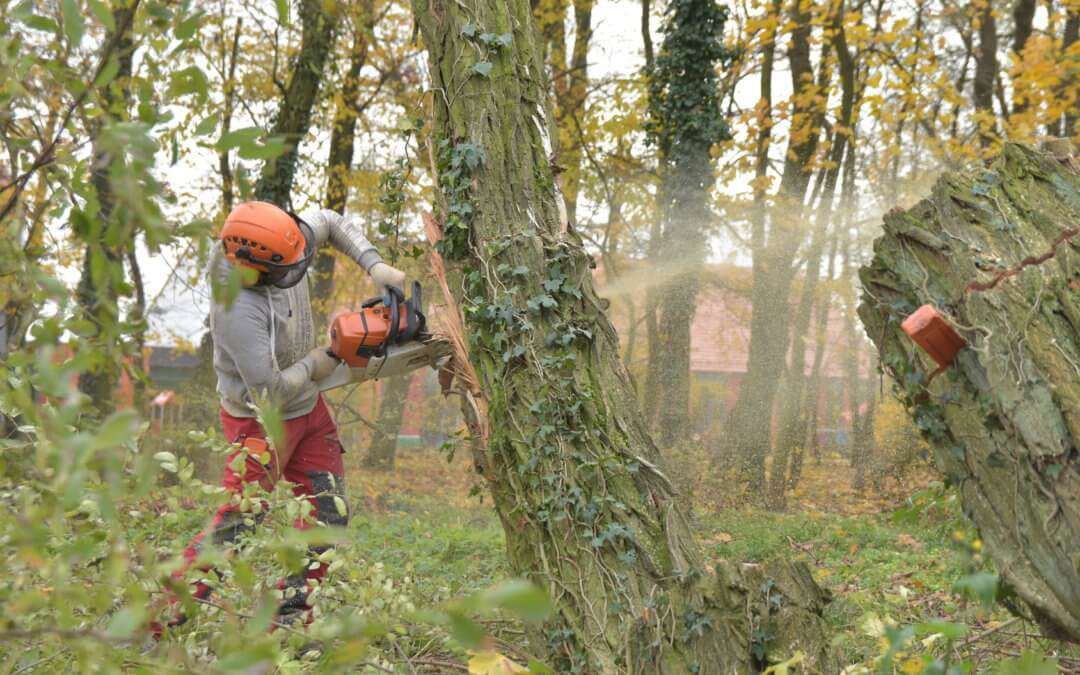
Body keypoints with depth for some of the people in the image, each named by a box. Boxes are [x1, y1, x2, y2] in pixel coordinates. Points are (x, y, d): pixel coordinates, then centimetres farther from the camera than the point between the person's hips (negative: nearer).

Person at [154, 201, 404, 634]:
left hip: (309, 408, 8)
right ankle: (153, 622, -5)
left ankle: (289, 621, 14)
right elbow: (269, 393, -30)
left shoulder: (278, 247, -12)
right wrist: (315, 363, -14)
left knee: (327, 517, 7)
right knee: (237, 525, -12)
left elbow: (332, 223, 8)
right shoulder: (237, 312, -33)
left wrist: (375, 266, -6)